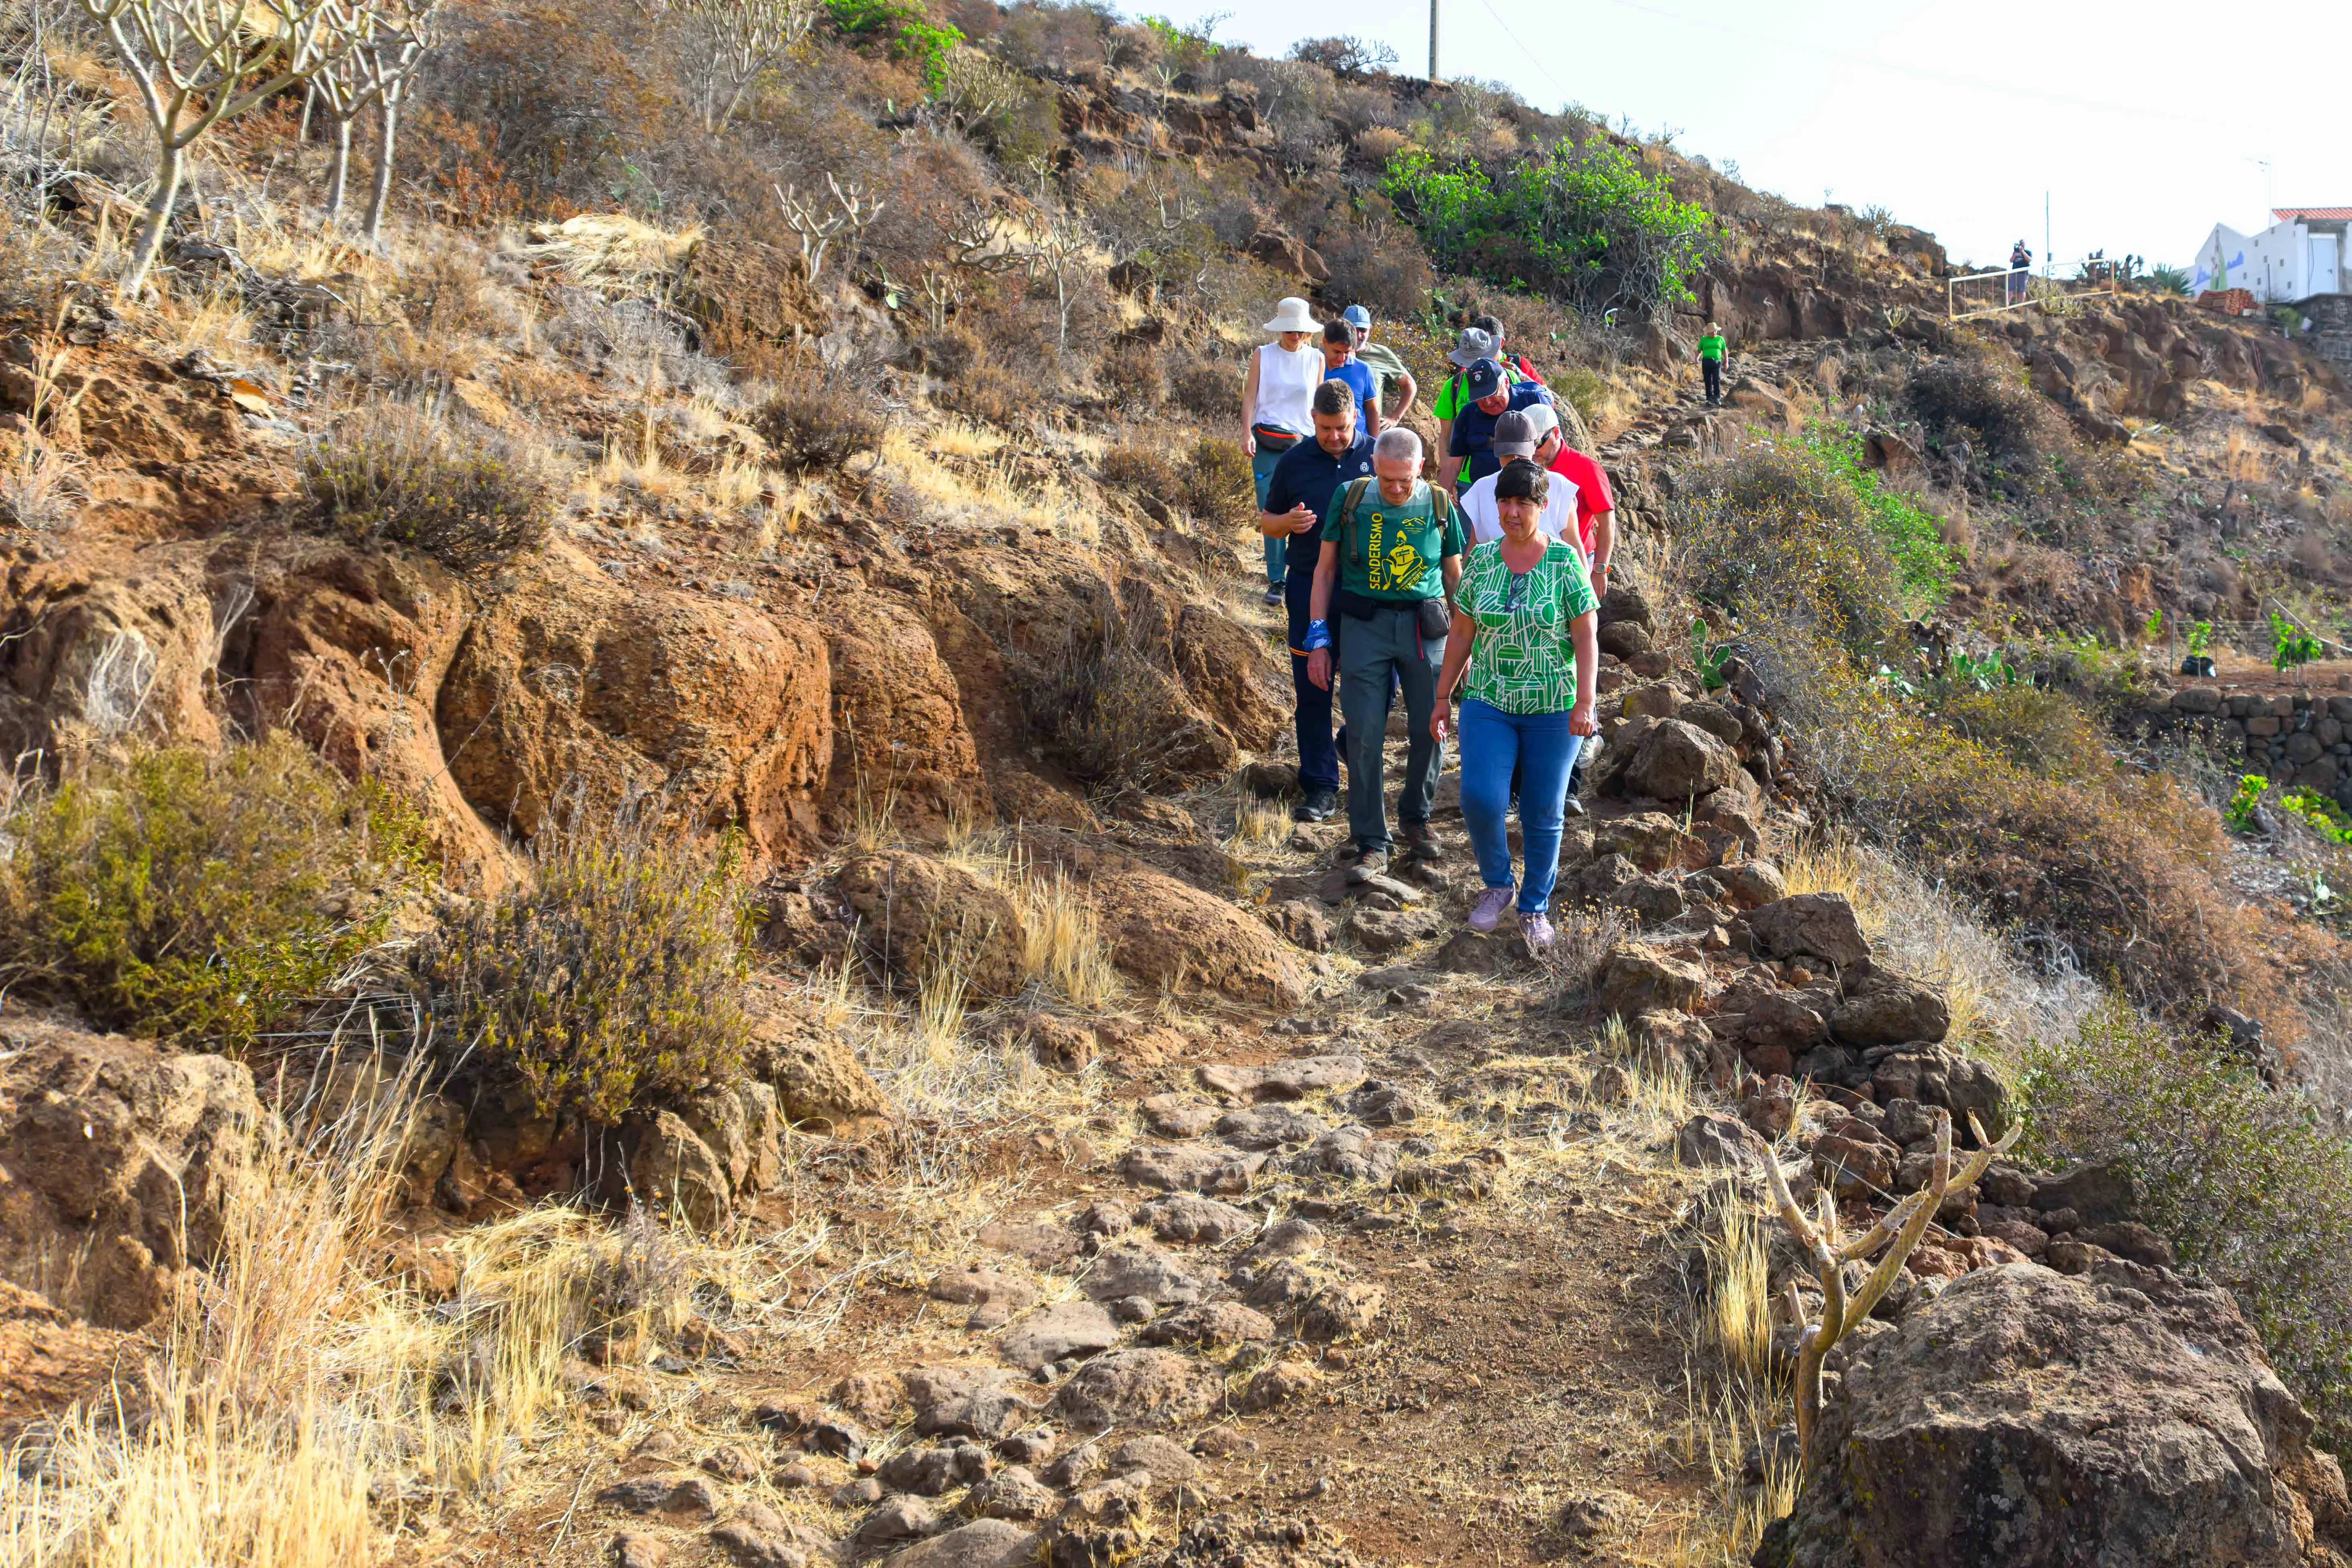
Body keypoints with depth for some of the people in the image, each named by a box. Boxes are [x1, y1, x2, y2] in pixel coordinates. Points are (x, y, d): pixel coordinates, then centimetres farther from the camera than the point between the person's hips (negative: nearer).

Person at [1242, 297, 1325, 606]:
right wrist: (1247, 434, -10)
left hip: (1303, 444, 1)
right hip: (1267, 443, -1)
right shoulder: (1262, 356, 4)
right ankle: (1276, 581, 3)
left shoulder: (1316, 359, 7)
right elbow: (1250, 396, 3)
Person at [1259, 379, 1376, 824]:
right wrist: (1288, 523, -10)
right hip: (1311, 589, 0)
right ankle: (1320, 787, 7)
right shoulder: (1294, 462, 5)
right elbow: (1266, 523, 13)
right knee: (1312, 690, 1)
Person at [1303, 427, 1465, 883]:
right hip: (1364, 623, -1)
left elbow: (1455, 578, 12)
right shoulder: (1350, 498, -1)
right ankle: (1372, 845, 1)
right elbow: (1325, 569, 5)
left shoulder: (1440, 506, 2)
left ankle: (1415, 818, 30)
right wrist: (1318, 638, 0)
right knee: (1365, 735, -5)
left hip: (1424, 626, 1)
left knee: (1430, 730, 4)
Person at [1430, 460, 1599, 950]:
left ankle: (1535, 908, 21)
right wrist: (1443, 697, 7)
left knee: (1544, 814, 4)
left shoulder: (1565, 561, -5)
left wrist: (1585, 702, -13)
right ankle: (1496, 884, 9)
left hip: (1553, 708, -1)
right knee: (1479, 796, -16)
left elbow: (1586, 636, -6)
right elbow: (1461, 633, 8)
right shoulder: (1481, 560, 2)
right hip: (1489, 703, 2)